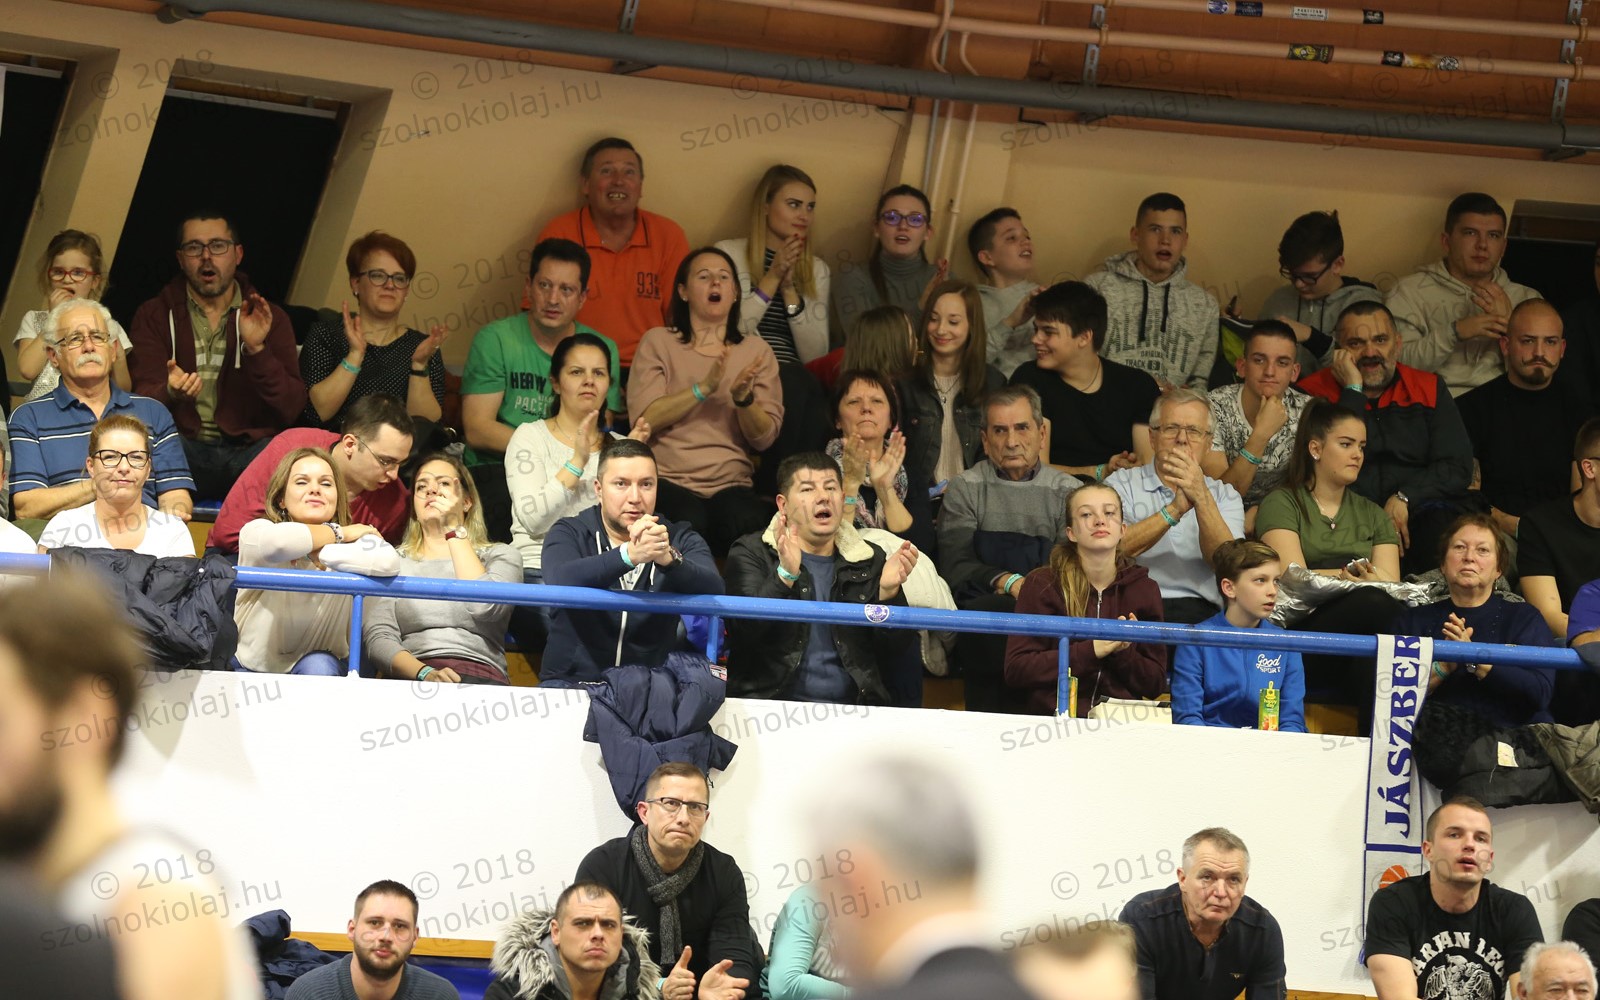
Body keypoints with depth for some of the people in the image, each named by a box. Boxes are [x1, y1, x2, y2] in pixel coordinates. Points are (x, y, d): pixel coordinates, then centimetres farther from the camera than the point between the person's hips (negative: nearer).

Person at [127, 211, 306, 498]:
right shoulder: (154, 316, 13)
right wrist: (170, 393, -25)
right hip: (185, 446, 0)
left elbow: (292, 410, 3)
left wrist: (257, 349, -11)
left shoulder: (270, 320, 14)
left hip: (250, 450, 0)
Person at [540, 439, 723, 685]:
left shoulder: (680, 539, 7)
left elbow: (714, 591, -13)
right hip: (572, 681, -2)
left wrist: (668, 558, -34)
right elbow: (560, 581, -22)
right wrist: (629, 555, -38)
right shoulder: (570, 533, 2)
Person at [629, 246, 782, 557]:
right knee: (690, 523, -36)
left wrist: (743, 397, -14)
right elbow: (643, 419, -6)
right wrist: (704, 388, -15)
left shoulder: (756, 351, 16)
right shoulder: (658, 342, 10)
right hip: (670, 480, -2)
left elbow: (764, 438, 6)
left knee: (748, 523, -34)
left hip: (732, 483, 2)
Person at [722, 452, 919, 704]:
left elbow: (891, 650, 8)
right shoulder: (751, 553, 6)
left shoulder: (870, 560, 14)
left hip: (850, 707, 3)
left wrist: (888, 592, -10)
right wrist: (785, 576, -22)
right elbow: (743, 631, -9)